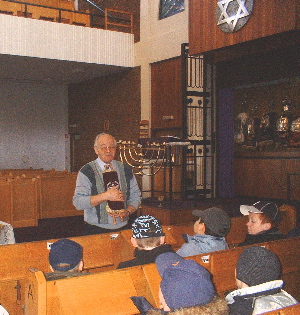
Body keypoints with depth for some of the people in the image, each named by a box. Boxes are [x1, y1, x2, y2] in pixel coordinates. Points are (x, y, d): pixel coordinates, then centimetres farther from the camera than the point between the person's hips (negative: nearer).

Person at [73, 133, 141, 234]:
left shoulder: (126, 169, 7)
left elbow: (135, 196, 10)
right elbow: (78, 202, -15)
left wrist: (127, 212, -10)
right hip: (96, 230, -3)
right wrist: (105, 196, -23)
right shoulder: (86, 171, -5)